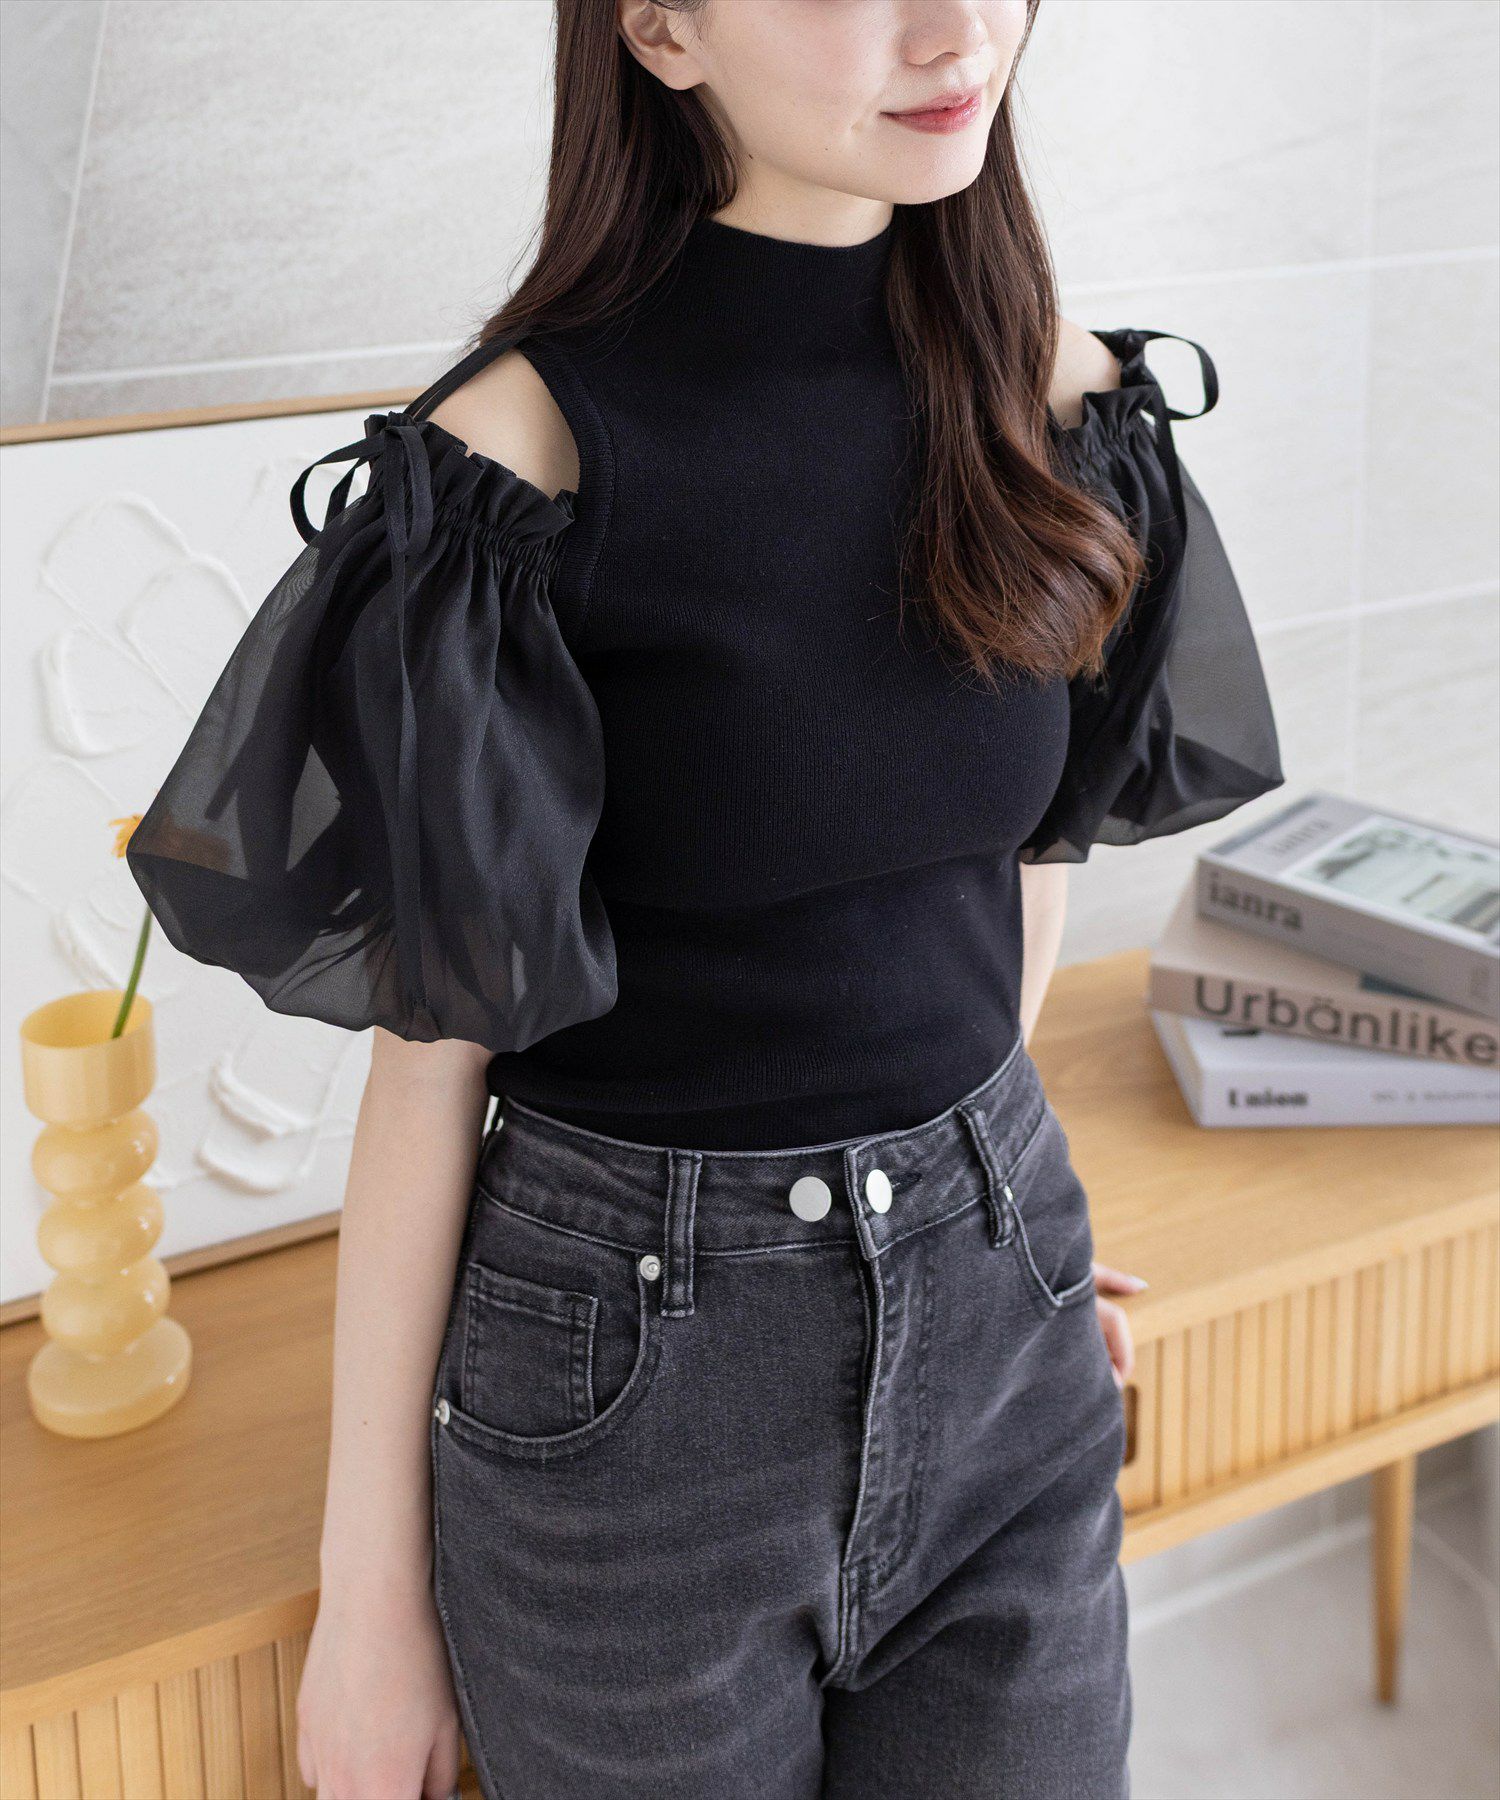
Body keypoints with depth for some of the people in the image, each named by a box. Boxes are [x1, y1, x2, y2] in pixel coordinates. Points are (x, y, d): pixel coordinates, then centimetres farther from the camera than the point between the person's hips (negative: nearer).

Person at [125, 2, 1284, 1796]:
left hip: (1003, 1333, 5)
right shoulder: (520, 449, -17)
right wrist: (373, 1587, -7)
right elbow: (434, 1037, -12)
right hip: (634, 1371, -4)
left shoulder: (1058, 390, -2)